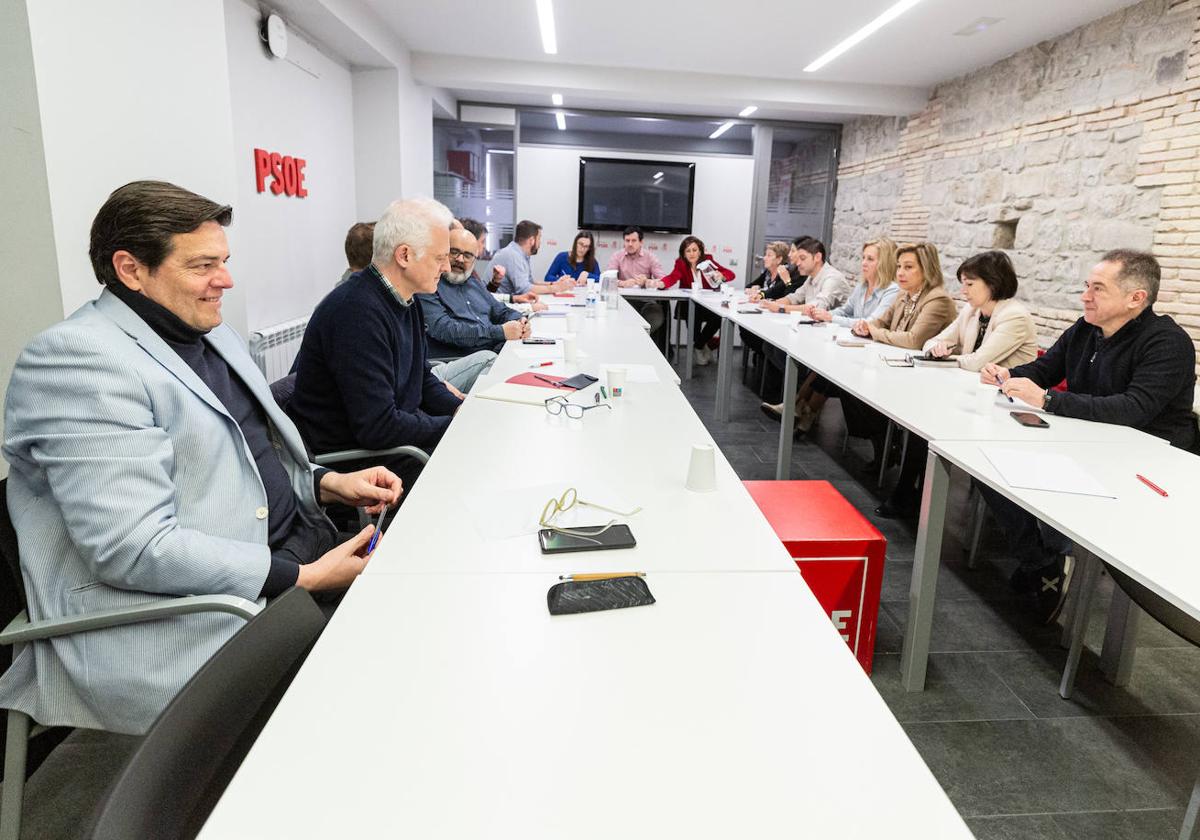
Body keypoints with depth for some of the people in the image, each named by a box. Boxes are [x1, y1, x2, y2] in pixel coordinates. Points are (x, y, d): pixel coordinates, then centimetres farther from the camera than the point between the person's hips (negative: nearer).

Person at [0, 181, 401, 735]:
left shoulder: (208, 332, 14)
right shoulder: (76, 357, -15)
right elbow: (132, 548, -23)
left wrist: (329, 484, 2)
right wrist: (305, 578, -22)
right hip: (200, 621, -9)